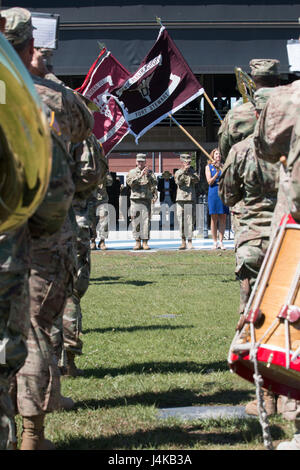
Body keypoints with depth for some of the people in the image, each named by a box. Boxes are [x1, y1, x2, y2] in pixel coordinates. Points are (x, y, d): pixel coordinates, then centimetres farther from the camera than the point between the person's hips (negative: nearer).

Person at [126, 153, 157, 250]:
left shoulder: (150, 172, 12)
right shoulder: (132, 172, 10)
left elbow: (154, 184, 3)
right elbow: (130, 182, -9)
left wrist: (148, 175, -12)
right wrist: (140, 175, -16)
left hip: (146, 199, 0)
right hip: (135, 199, 0)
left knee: (146, 221, -5)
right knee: (136, 221, -1)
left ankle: (145, 242, -2)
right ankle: (137, 242, 4)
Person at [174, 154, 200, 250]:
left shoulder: (192, 171, 11)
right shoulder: (178, 172, 10)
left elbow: (196, 180, -8)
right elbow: (178, 182, -9)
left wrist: (190, 172, -21)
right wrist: (183, 171, -20)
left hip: (191, 199, -1)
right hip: (180, 199, 1)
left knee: (190, 221, -7)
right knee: (181, 222, 2)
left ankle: (190, 242, -6)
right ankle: (183, 242, 9)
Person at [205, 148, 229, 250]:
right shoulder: (208, 167, 7)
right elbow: (210, 182, -2)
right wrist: (217, 173, -15)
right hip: (213, 193, -2)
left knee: (223, 218, -1)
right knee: (214, 218, -1)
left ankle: (221, 241, 2)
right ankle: (215, 242, 3)